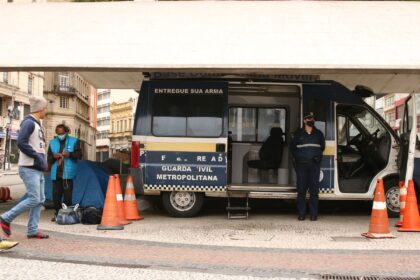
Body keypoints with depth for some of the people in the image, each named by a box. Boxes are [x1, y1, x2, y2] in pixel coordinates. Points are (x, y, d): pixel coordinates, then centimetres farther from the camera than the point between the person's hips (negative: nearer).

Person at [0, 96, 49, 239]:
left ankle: (32, 230, 9)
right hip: (29, 168, -10)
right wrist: (38, 157, -18)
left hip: (38, 169, 10)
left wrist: (42, 160, 8)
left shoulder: (37, 125, 17)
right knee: (34, 199, -13)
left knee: (40, 200, 6)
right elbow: (21, 143, -21)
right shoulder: (29, 123, -11)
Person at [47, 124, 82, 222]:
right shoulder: (52, 143, 13)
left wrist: (70, 154, -15)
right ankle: (57, 213, 13)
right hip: (56, 173, 3)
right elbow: (49, 159, 14)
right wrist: (53, 156, -8)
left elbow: (79, 155, 3)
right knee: (56, 195, 2)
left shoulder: (74, 141, 6)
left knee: (67, 194, -4)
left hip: (68, 173, -3)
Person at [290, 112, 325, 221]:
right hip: (301, 164, -1)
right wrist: (296, 158, 10)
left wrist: (318, 157, 12)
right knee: (301, 189, -1)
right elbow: (292, 147, 16)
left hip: (315, 164, 1)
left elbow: (322, 146, 21)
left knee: (314, 189, -1)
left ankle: (313, 214, 3)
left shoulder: (318, 134, 11)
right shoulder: (299, 133, 7)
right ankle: (301, 213, 4)